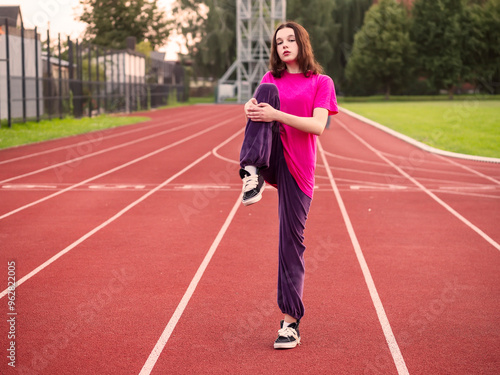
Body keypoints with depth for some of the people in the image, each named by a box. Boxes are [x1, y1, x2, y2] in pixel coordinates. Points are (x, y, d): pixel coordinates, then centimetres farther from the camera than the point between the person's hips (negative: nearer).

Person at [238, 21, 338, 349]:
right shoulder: (271, 80, 19)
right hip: (270, 153, 2)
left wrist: (276, 115, -22)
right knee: (267, 90, -22)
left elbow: (318, 126, -8)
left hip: (297, 165, -2)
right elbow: (259, 104, 3)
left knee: (293, 240, -6)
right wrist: (251, 108, -22)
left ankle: (291, 321, 4)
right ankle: (253, 174, -39)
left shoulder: (321, 83, 6)